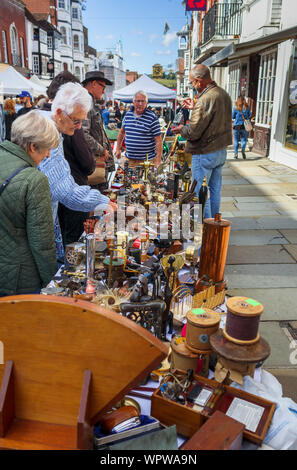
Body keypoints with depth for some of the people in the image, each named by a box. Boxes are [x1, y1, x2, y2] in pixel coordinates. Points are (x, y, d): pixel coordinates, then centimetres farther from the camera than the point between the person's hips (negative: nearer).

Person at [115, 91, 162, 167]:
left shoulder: (152, 118, -7)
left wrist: (158, 161, -14)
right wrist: (118, 149, 18)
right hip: (130, 159, 4)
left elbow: (158, 140, -9)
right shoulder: (128, 114, 7)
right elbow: (122, 132, 21)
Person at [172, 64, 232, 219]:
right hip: (221, 151, 9)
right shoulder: (224, 94, 7)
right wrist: (195, 108, 22)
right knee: (215, 190, 18)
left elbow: (193, 132, -23)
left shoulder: (205, 99, -22)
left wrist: (181, 129, -2)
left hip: (204, 154, -9)